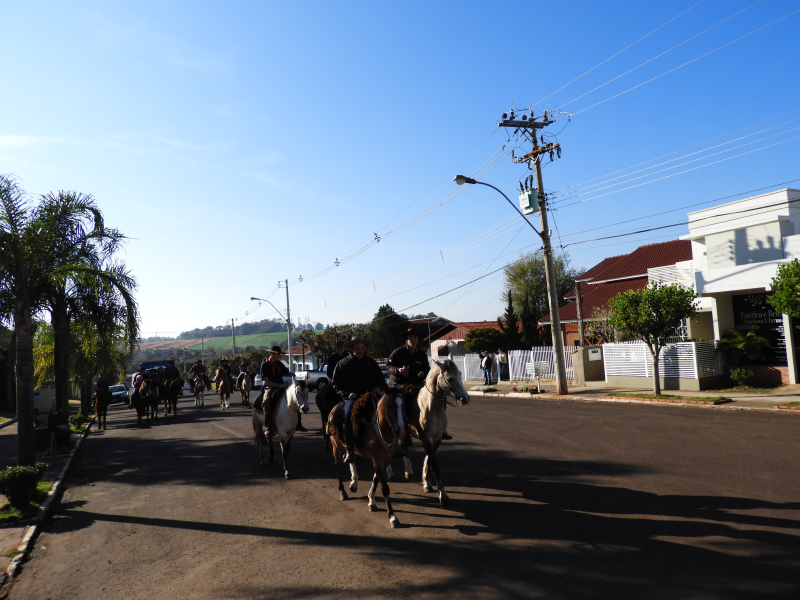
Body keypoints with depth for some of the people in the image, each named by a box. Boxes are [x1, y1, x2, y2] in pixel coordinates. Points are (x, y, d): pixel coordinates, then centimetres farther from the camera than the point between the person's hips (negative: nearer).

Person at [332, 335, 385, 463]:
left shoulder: (371, 362, 14)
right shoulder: (343, 363, 5)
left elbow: (380, 378, 21)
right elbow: (336, 384, 4)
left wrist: (378, 387, -4)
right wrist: (347, 394, -13)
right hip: (351, 397, -3)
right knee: (348, 415, -33)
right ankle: (348, 450, -23)